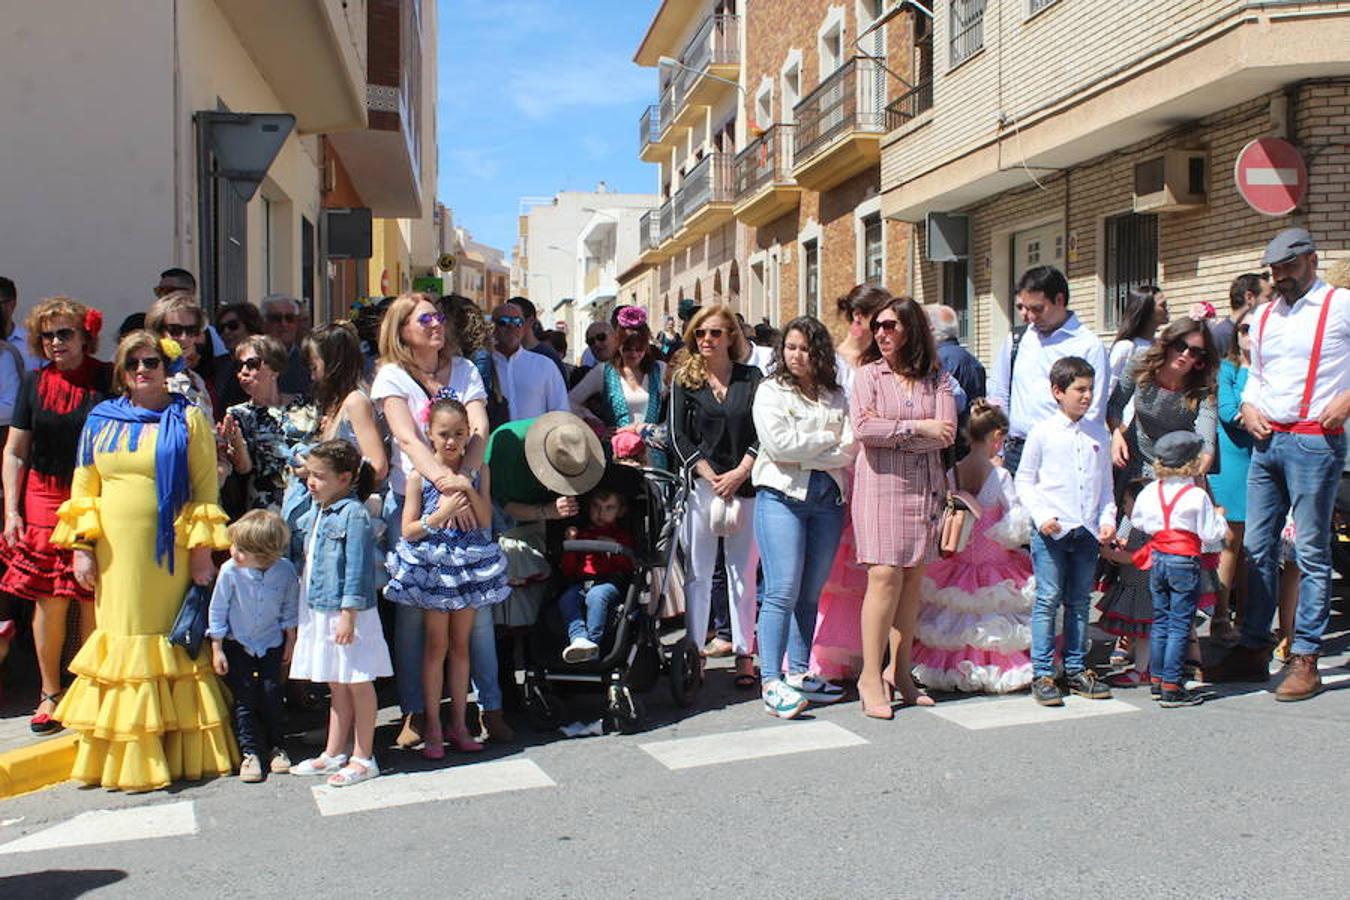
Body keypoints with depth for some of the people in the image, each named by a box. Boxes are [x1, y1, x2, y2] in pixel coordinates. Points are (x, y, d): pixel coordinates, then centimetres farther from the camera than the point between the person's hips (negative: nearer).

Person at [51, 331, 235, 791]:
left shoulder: (189, 419, 4)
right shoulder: (101, 421, 12)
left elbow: (206, 489, -1)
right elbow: (83, 491, 13)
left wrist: (202, 551, -7)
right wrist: (81, 549, 4)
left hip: (170, 553, -2)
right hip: (116, 554, 3)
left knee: (175, 642, 0)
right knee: (123, 641, 3)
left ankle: (183, 753, 10)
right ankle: (126, 757, 10)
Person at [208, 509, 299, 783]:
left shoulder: (285, 570, -19)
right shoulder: (229, 571, -23)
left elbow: (290, 608, -1)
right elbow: (218, 611, -10)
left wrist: (290, 641, 6)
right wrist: (217, 650, -7)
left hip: (271, 643, 1)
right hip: (237, 644, -1)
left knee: (271, 694, 3)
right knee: (244, 698, 0)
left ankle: (277, 748, 18)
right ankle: (250, 753, 9)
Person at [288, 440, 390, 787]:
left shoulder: (353, 514, -17)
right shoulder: (317, 511, 11)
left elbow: (358, 568, -19)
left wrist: (348, 614, -20)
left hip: (347, 614, -9)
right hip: (320, 612, 9)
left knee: (357, 685, 3)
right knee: (337, 686, 17)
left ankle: (363, 758, 13)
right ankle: (333, 754, 27)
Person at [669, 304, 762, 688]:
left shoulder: (752, 378, 6)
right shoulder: (685, 379, 7)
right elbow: (679, 436, 1)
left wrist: (739, 474, -9)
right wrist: (712, 478, -8)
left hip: (745, 484, 0)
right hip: (700, 485, 0)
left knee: (743, 573, 4)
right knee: (697, 573, 0)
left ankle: (744, 654, 10)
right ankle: (694, 651, 6)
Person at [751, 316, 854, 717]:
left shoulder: (836, 397, 15)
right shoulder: (771, 390, 5)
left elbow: (850, 450, 3)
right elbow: (779, 443, -10)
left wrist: (804, 453, -7)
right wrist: (828, 438, 0)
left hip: (827, 499, 4)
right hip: (782, 494, -4)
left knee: (811, 593, 8)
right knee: (783, 591, -11)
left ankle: (799, 673, 16)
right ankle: (770, 682, -10)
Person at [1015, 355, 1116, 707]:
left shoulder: (1098, 433, 10)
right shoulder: (1042, 433, -2)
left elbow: (1106, 483, 17)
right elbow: (1024, 481, 0)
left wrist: (1108, 518, 4)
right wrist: (1042, 515, -12)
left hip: (1087, 530, 4)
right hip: (1051, 530, -4)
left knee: (1079, 601, 11)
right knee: (1048, 599, -4)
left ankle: (1076, 669, 21)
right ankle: (1042, 674, 1)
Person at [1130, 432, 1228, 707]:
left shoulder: (1150, 491, 3)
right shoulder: (1197, 496, -12)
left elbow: (1139, 523, 14)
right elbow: (1210, 534, -9)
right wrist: (1219, 518, 9)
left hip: (1157, 560, 6)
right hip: (1184, 562, -6)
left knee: (1160, 620, 16)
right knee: (1180, 625, -2)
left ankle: (1157, 677, 22)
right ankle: (1171, 687, -3)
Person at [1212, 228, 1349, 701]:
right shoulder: (1264, 316, 16)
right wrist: (1248, 406, 8)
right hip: (1267, 440, 6)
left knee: (1311, 552, -2)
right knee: (1257, 549, 8)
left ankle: (1305, 660, 4)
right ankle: (1253, 650, 16)